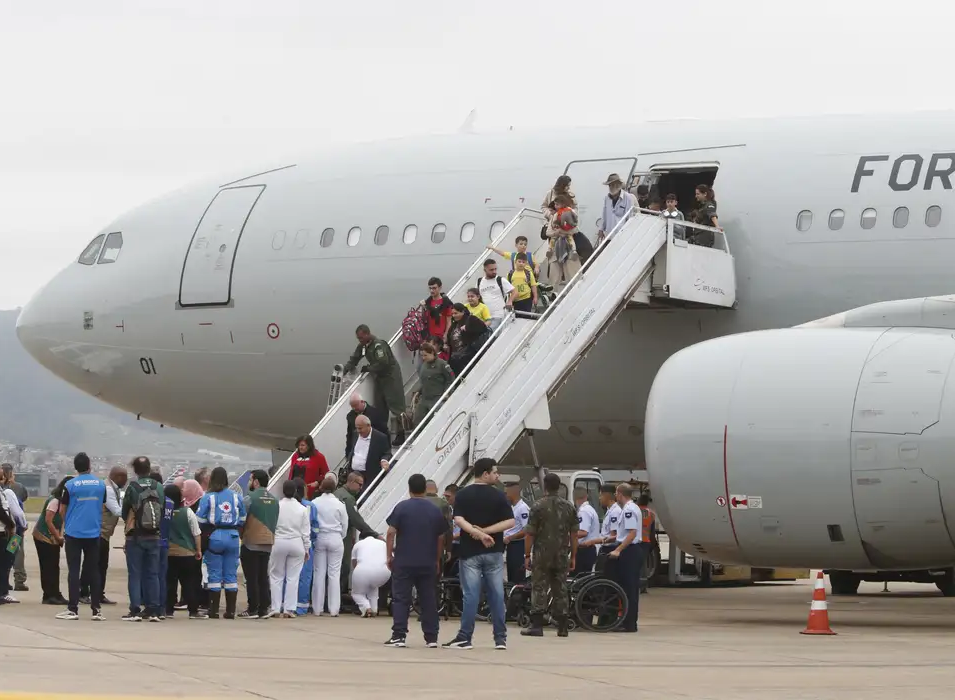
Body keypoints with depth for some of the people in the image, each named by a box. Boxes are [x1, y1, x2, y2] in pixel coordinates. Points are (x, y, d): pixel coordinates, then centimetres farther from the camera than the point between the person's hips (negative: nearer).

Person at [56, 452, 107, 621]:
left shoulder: (70, 485, -7)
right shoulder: (101, 484, 1)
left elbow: (62, 510, 0)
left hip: (74, 533, -2)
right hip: (94, 533, 2)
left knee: (74, 571, 1)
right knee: (93, 571, 7)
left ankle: (73, 609, -2)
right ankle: (96, 610, 6)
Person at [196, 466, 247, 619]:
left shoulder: (208, 497, -6)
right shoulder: (236, 497, 3)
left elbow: (200, 520, -7)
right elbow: (242, 519, 7)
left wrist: (207, 530, 11)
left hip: (215, 537, -3)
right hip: (232, 537, 3)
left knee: (214, 575, 3)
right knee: (231, 575, 8)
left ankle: (214, 610, 2)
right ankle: (230, 611, 9)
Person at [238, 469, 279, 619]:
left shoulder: (249, 499, -12)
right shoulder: (274, 500, 7)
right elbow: (276, 522, 12)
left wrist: (239, 534, 1)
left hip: (251, 543, -6)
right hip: (268, 543, 6)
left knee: (251, 578, -1)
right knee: (263, 577, 12)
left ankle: (252, 609, 0)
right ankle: (264, 608, 11)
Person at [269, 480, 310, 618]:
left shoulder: (276, 506, -7)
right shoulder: (302, 509, -2)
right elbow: (306, 531, 2)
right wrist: (306, 549, 11)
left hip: (278, 543, -1)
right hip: (296, 544, 1)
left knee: (277, 577, 8)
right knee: (293, 578, 4)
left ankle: (276, 609, 5)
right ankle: (289, 609, 2)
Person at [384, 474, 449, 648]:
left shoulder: (402, 507, -5)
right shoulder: (435, 511, 5)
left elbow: (391, 532, -8)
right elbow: (441, 538, 9)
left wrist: (389, 555, 1)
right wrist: (437, 560, 19)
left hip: (404, 562, -3)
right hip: (428, 563, 3)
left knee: (401, 599, 1)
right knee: (428, 600, 7)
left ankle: (399, 635, -6)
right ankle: (431, 637, 8)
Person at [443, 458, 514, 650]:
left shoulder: (462, 495, 0)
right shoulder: (498, 496, -1)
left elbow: (458, 519, -12)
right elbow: (510, 521, -9)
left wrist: (478, 533, -16)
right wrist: (486, 531, -10)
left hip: (470, 551, 0)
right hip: (493, 552, 0)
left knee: (471, 595, -1)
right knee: (496, 595, 6)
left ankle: (464, 638, -5)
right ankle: (500, 638, 7)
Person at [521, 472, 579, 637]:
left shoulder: (538, 506, -7)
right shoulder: (569, 507, 4)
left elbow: (530, 534, -8)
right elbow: (574, 534, 5)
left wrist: (527, 555, -2)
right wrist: (573, 556, 12)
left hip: (542, 555, -3)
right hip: (562, 555, 3)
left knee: (539, 589, 0)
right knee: (560, 590, 9)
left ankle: (537, 625, -7)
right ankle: (562, 627, 8)